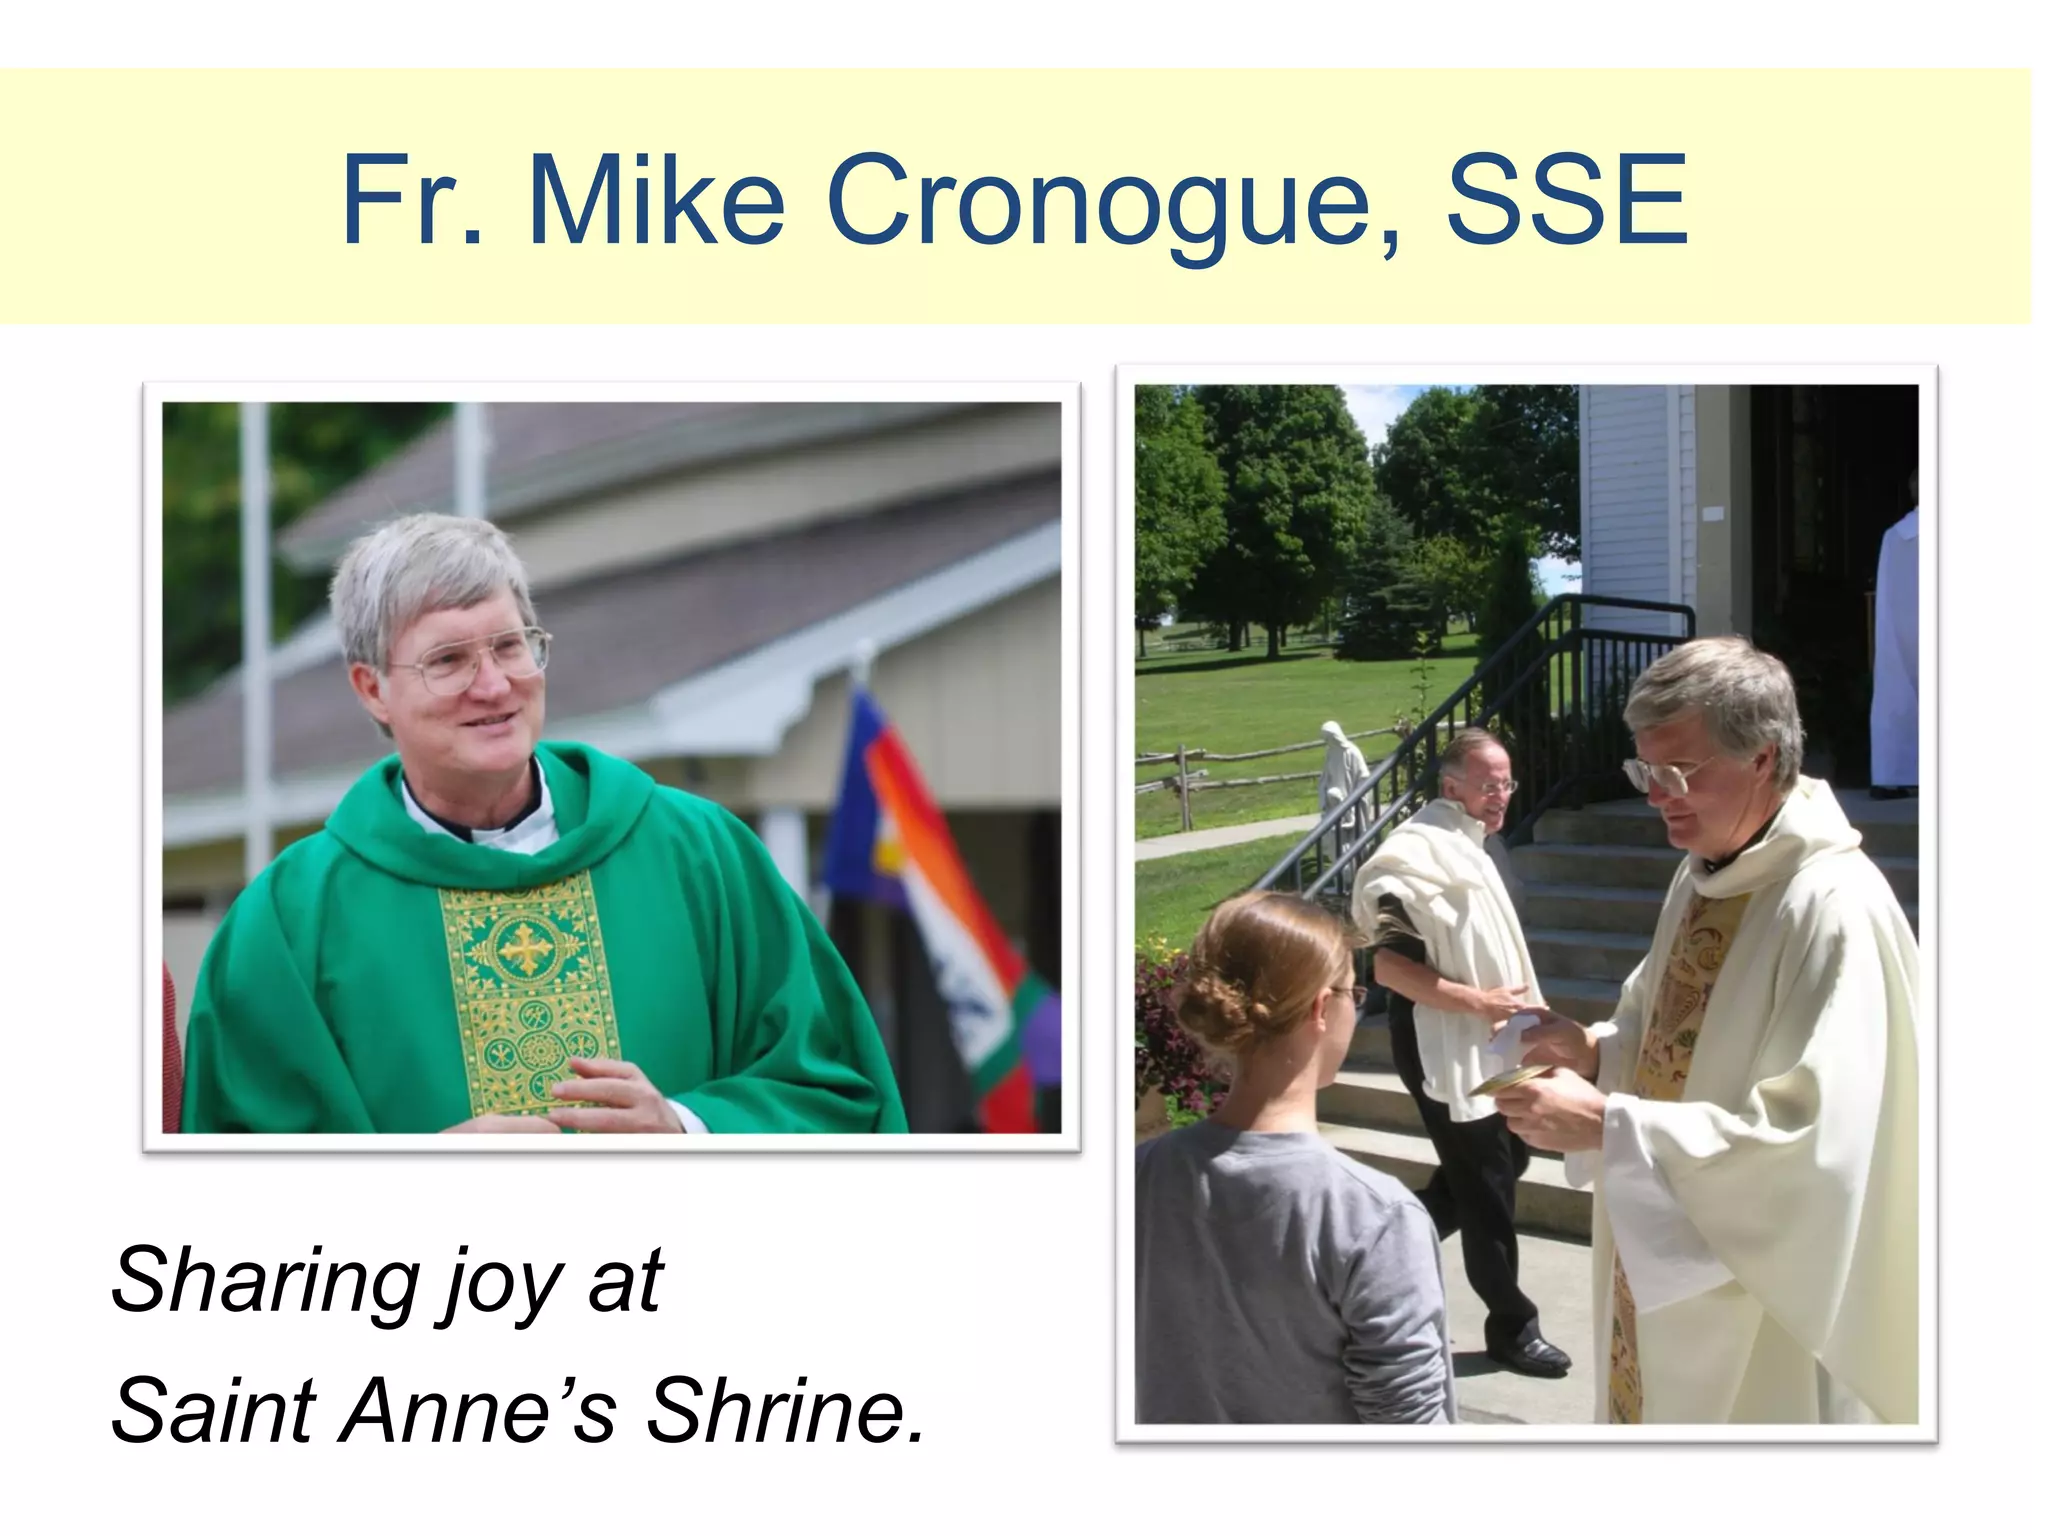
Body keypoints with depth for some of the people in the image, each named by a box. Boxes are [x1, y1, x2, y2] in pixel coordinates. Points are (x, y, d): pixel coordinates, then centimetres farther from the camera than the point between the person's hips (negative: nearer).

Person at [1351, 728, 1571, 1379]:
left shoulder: (1465, 846, 11)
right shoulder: (1423, 854, -21)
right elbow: (1389, 964, -27)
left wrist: (1516, 1006, 18)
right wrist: (1478, 1002, -26)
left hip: (1482, 1042, 10)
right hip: (1441, 1046, -10)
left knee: (1509, 1157, 19)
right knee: (1487, 1185, 0)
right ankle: (1512, 1326, 14)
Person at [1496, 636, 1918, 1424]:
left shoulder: (1834, 910, -23)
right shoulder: (1705, 874, 7)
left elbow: (1814, 1137, -28)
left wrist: (1606, 1123, -28)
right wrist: (1597, 1049, -2)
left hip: (1764, 1292, -9)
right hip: (1668, 1263, 9)